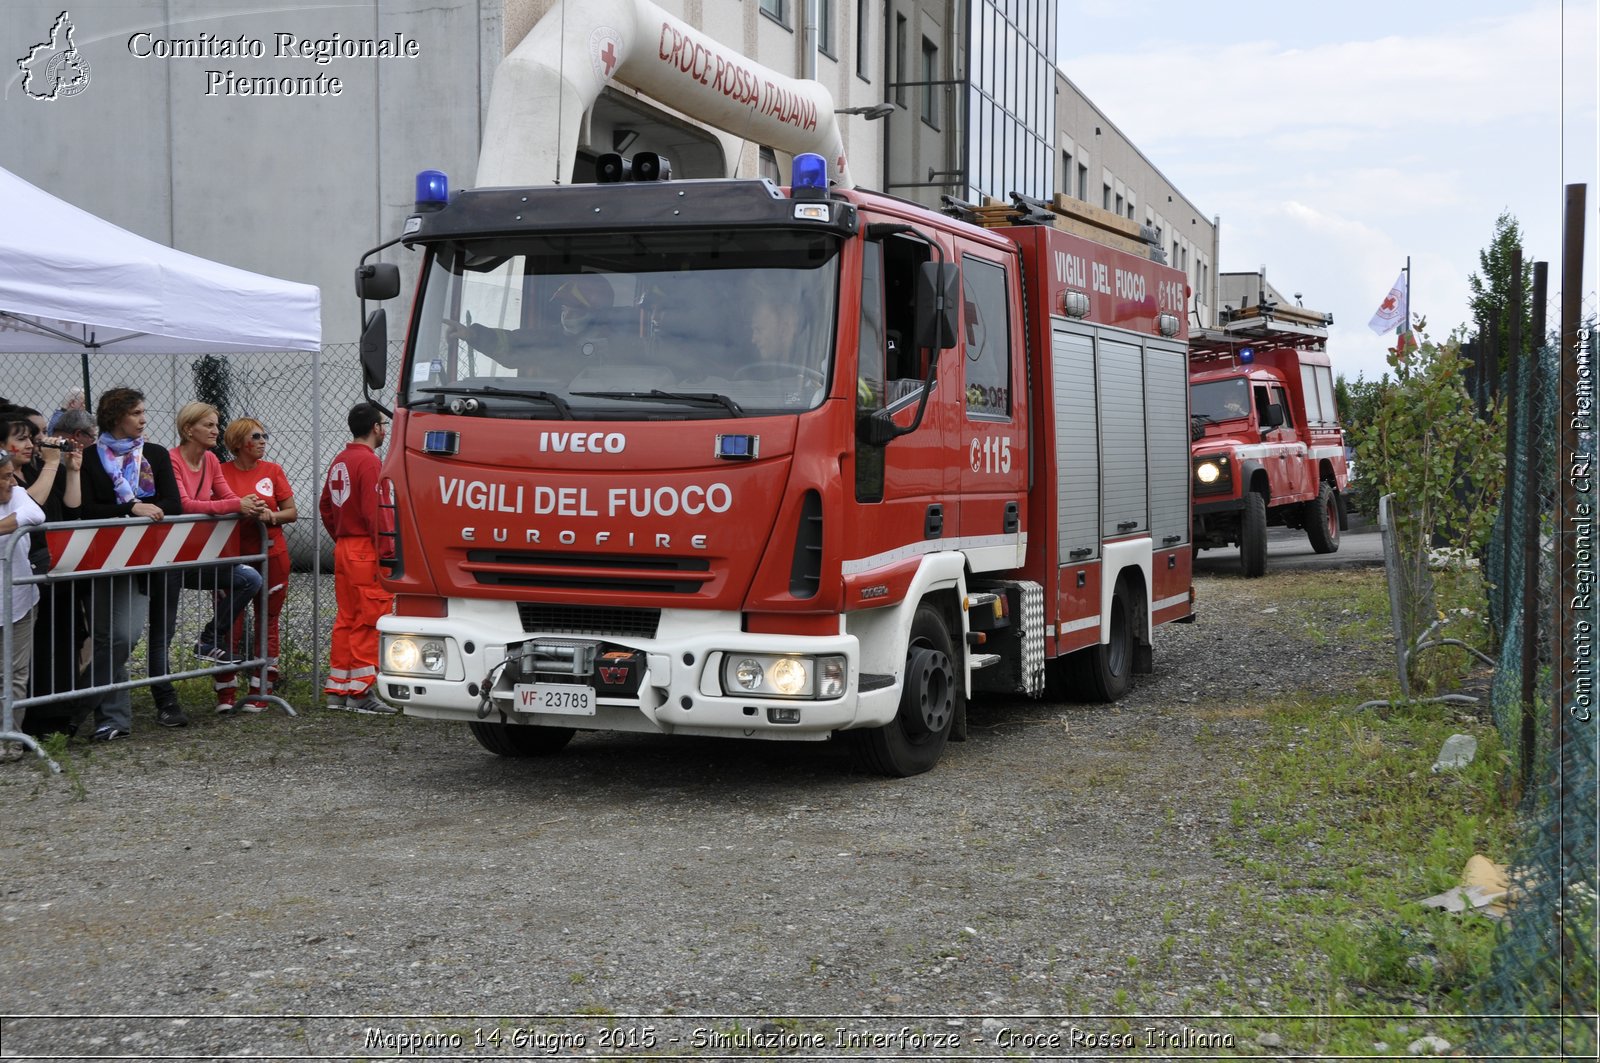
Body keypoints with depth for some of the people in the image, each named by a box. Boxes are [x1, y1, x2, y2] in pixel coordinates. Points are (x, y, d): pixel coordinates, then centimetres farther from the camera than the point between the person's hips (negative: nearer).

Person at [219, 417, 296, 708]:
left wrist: (271, 516, -13)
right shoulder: (221, 472, 0)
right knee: (231, 621, -4)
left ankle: (260, 692, 12)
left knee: (267, 623, 5)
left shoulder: (272, 471, 5)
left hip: (272, 555, 2)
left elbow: (292, 513, 7)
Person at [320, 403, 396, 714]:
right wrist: (385, 551, -17)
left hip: (343, 548, 9)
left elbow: (325, 506, 19)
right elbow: (373, 511, -20)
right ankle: (360, 691, -6)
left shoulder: (340, 461, 15)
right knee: (369, 621, -6)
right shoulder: (369, 461, -13)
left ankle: (337, 690, 15)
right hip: (366, 551, -9)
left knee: (345, 619, 12)